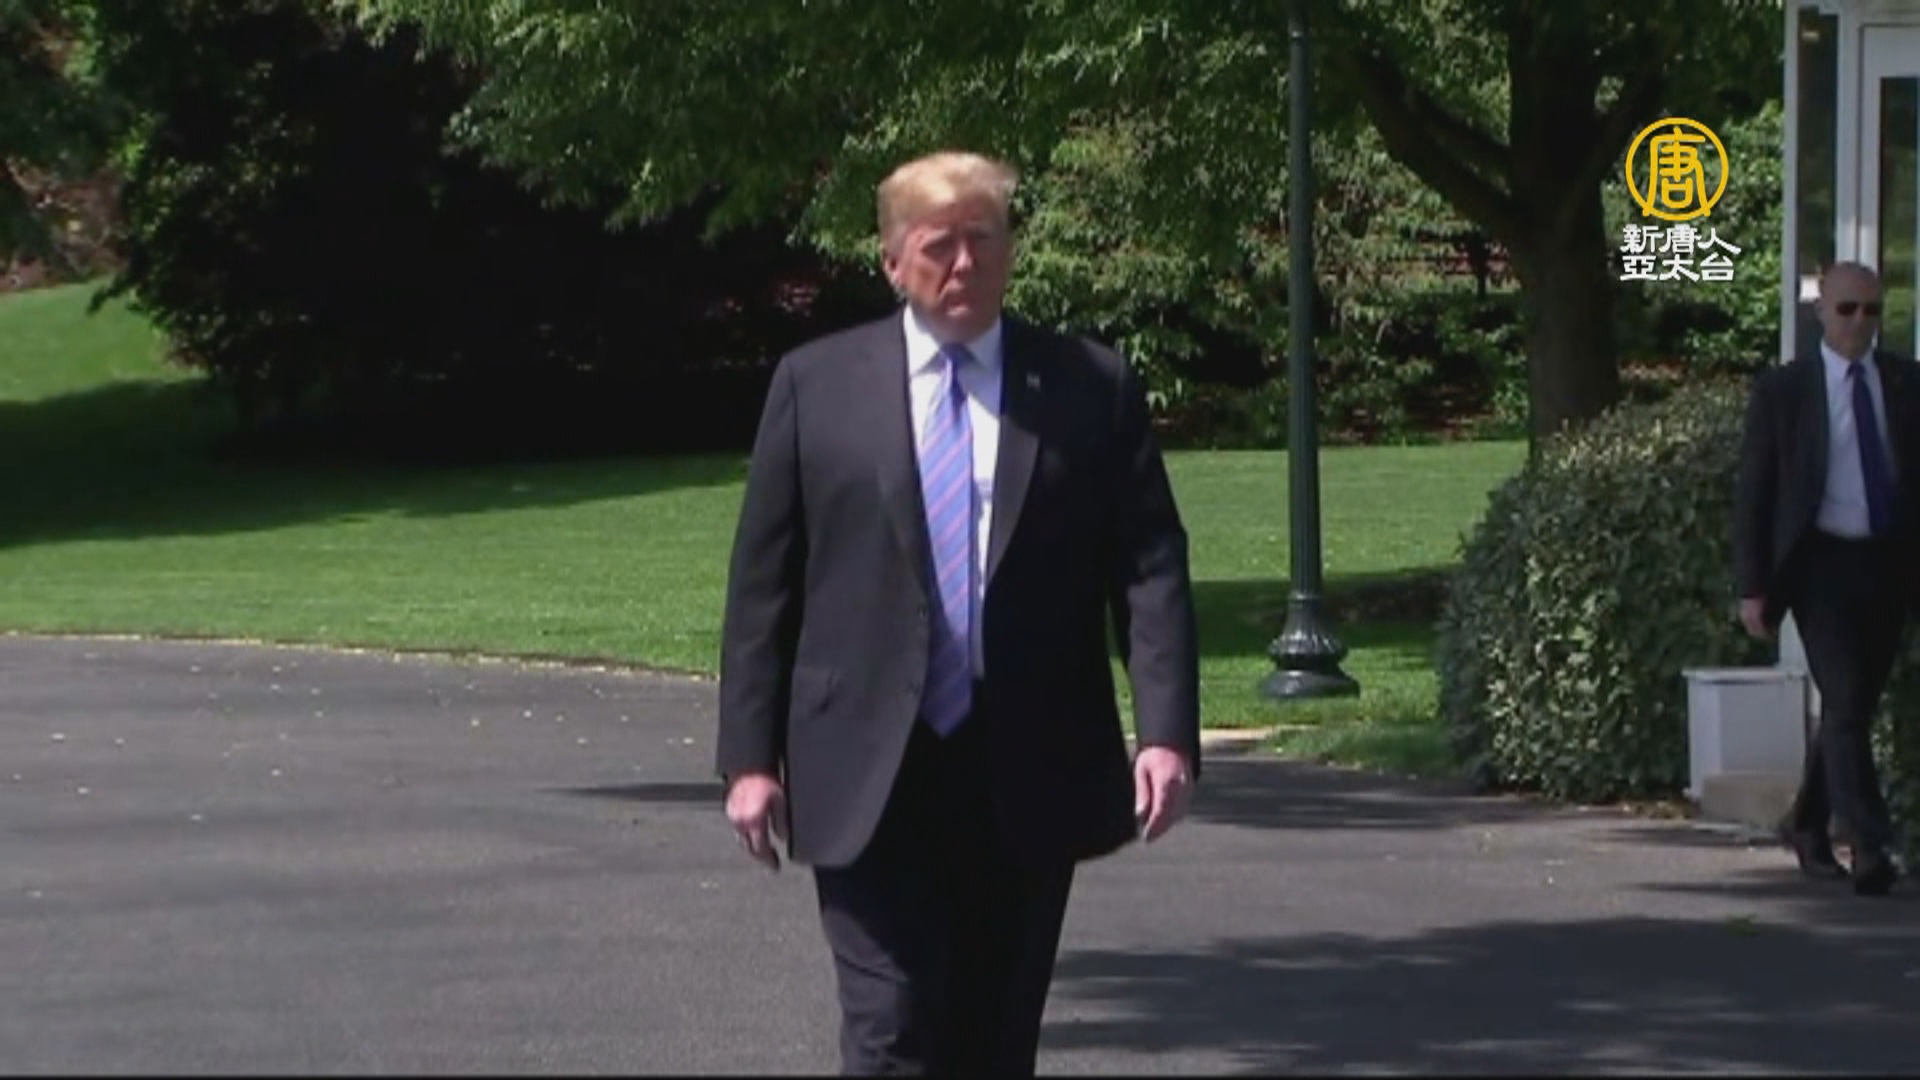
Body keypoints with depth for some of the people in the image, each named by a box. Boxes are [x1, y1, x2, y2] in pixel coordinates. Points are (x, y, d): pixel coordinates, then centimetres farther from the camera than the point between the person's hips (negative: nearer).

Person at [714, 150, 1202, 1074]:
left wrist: (1167, 732, -11)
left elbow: (1151, 569, 1)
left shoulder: (1093, 388, 6)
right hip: (869, 784, -1)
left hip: (1030, 781, 2)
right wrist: (750, 755, -1)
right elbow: (762, 583, 5)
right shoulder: (816, 385, 5)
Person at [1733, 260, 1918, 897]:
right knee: (1845, 705, -13)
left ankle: (1808, 825, 31)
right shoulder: (1781, 391, -1)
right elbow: (1753, 492, 0)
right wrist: (1752, 586, -5)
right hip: (1822, 563, -4)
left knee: (1854, 706, 13)